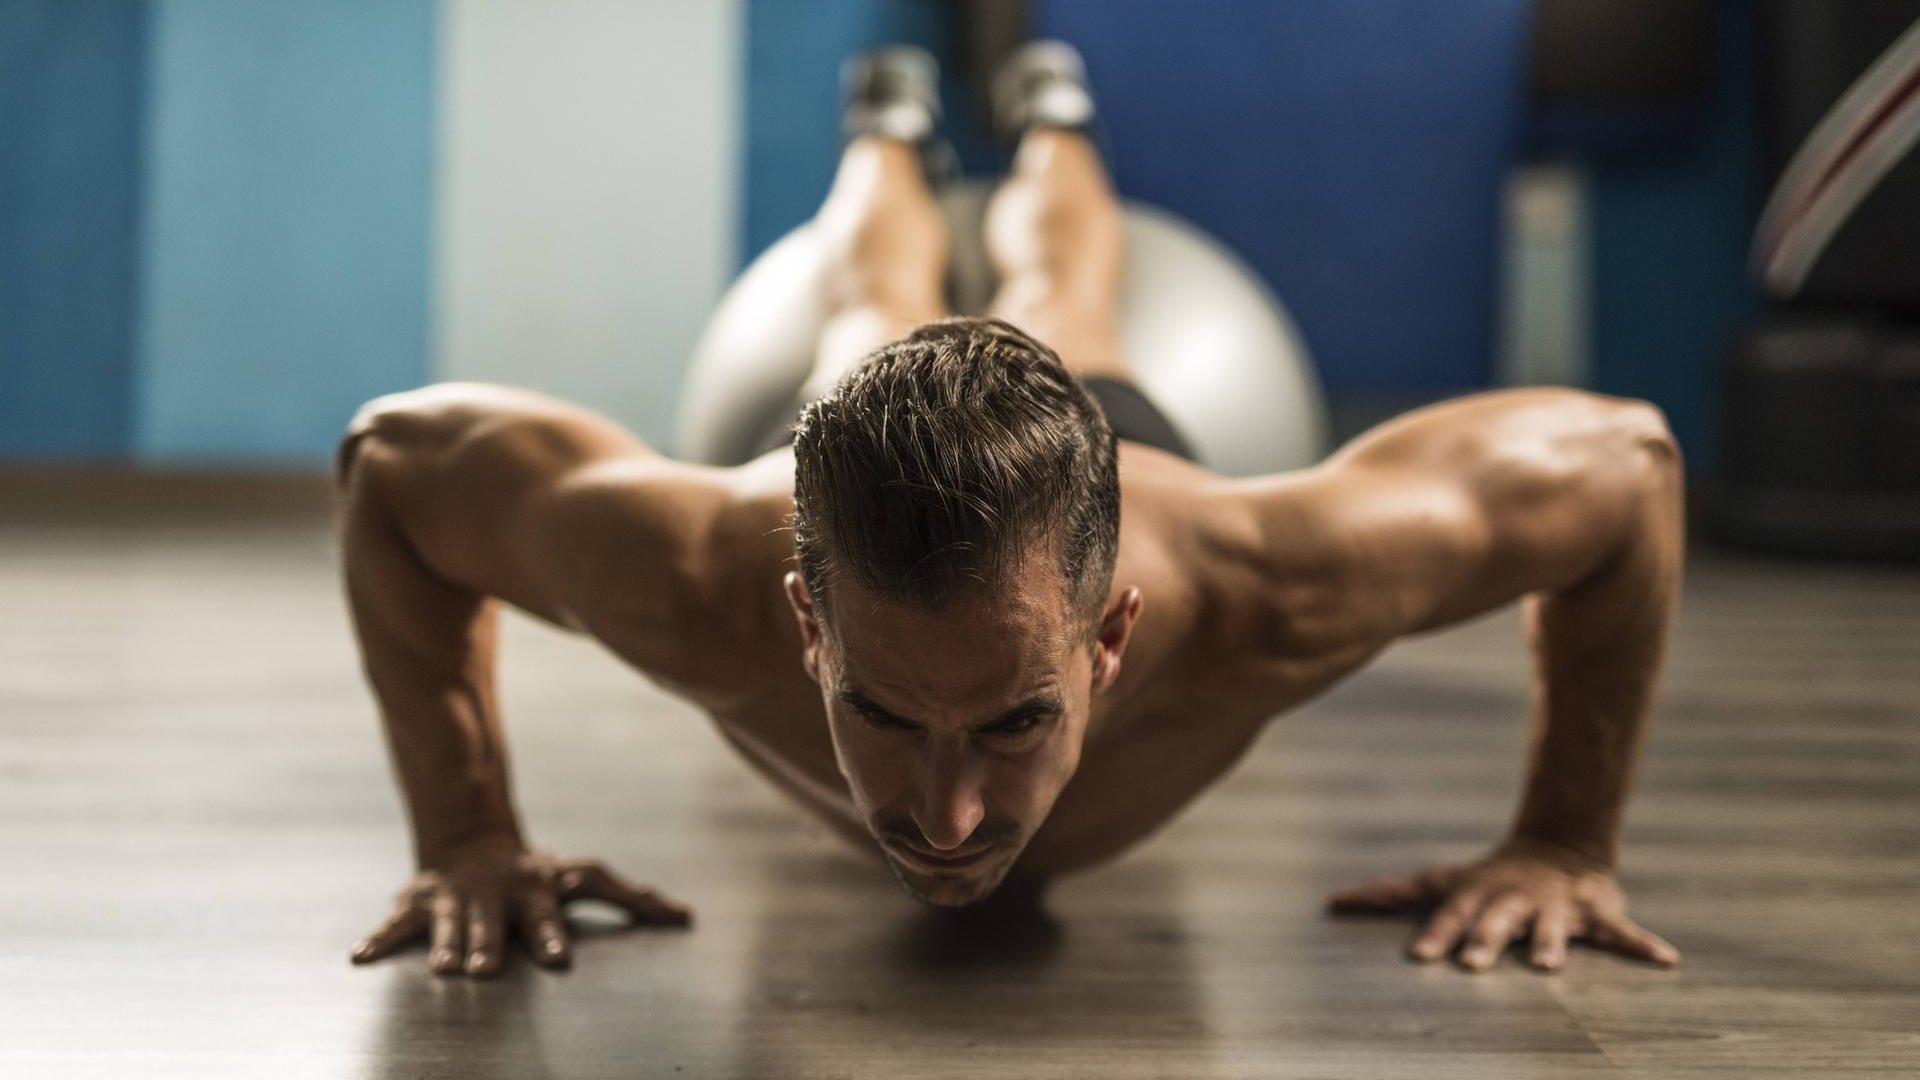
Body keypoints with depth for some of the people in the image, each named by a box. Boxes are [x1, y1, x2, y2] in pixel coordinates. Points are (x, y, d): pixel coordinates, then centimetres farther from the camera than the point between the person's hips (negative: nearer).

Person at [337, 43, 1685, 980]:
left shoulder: (1262, 594, -55)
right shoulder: (702, 574, -54)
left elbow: (1624, 457, -37)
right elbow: (395, 454, -34)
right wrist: (466, 837, -36)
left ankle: (1052, 123, 73)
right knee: (875, 305, 40)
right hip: (842, 504, 0)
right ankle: (890, 134, 72)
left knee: (1059, 298, 40)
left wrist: (1568, 845, -34)